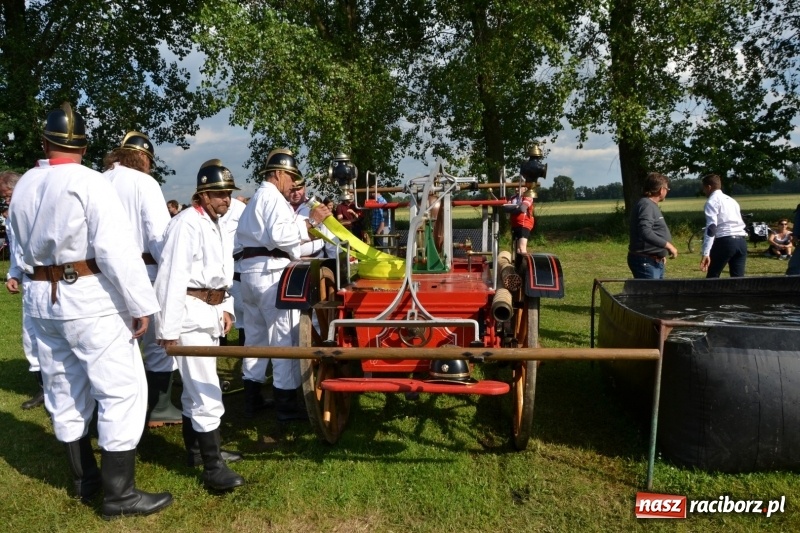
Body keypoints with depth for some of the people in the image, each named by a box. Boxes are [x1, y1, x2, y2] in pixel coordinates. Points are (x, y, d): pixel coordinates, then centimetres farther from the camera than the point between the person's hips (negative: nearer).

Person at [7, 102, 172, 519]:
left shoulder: (22, 187, 9)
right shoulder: (89, 183, -14)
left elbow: (25, 246, 12)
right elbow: (117, 250, -20)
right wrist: (141, 304, -18)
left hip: (40, 298, 8)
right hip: (89, 297, -7)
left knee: (64, 390, 15)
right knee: (122, 390, -2)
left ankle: (84, 477, 30)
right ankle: (119, 493, 2)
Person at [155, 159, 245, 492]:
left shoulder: (217, 225, 12)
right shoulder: (186, 224, -18)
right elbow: (171, 278, -23)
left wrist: (226, 308, 9)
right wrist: (169, 328, -23)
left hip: (211, 313, 10)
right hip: (190, 314, -10)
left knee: (195, 387, 21)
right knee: (207, 394, -8)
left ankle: (195, 449, 35)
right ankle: (213, 468, 0)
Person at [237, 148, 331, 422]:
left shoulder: (256, 197, 24)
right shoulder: (273, 197, -7)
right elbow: (278, 234, -22)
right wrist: (309, 222, -15)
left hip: (250, 268, 10)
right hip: (270, 271, -10)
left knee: (256, 333, 15)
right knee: (284, 334, -5)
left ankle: (251, 396, 22)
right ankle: (286, 402, 0)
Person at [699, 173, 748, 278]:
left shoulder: (712, 201, -2)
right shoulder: (731, 200, 24)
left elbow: (711, 228, -13)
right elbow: (739, 222, 24)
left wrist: (706, 253, -19)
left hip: (725, 241, -7)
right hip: (741, 241, 7)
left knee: (712, 277, 3)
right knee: (738, 278, 8)